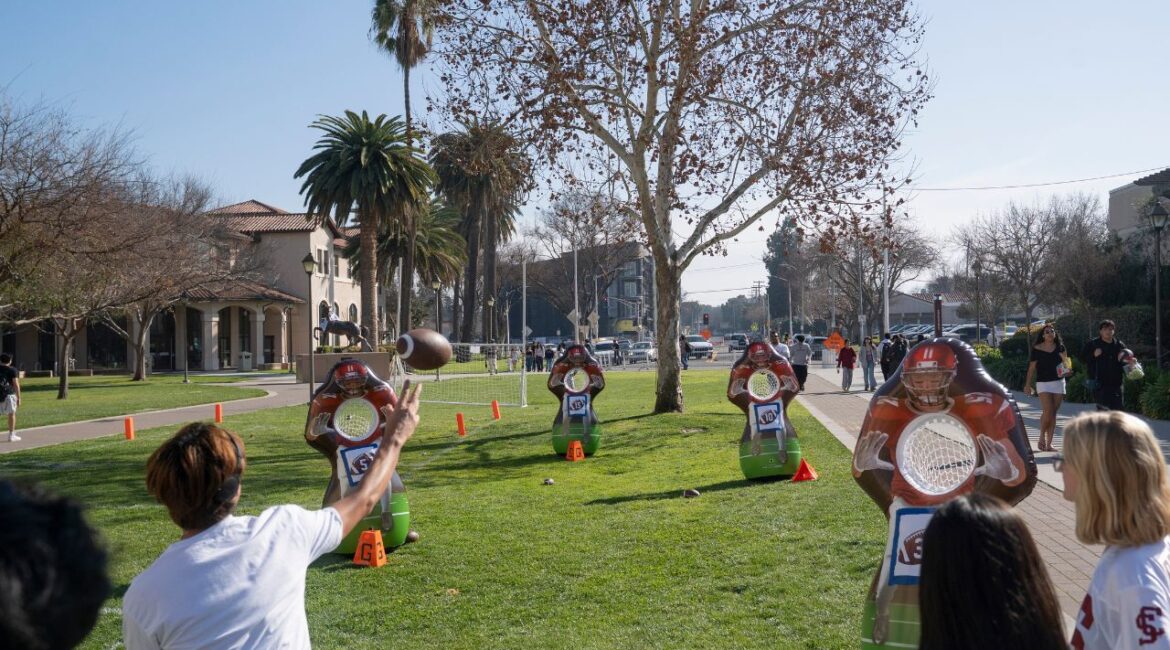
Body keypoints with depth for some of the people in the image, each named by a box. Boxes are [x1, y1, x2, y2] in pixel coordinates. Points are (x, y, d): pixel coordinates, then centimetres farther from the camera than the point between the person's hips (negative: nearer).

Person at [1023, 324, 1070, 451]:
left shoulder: (1060, 348, 7)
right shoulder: (1037, 349, -1)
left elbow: (1066, 365, 13)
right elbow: (1032, 367, 1)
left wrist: (1064, 358, -9)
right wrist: (1027, 384, 0)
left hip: (1058, 382, 3)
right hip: (1043, 383, -3)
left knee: (1053, 413, 3)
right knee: (1047, 411, -16)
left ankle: (1049, 443, 8)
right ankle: (1042, 438, 5)